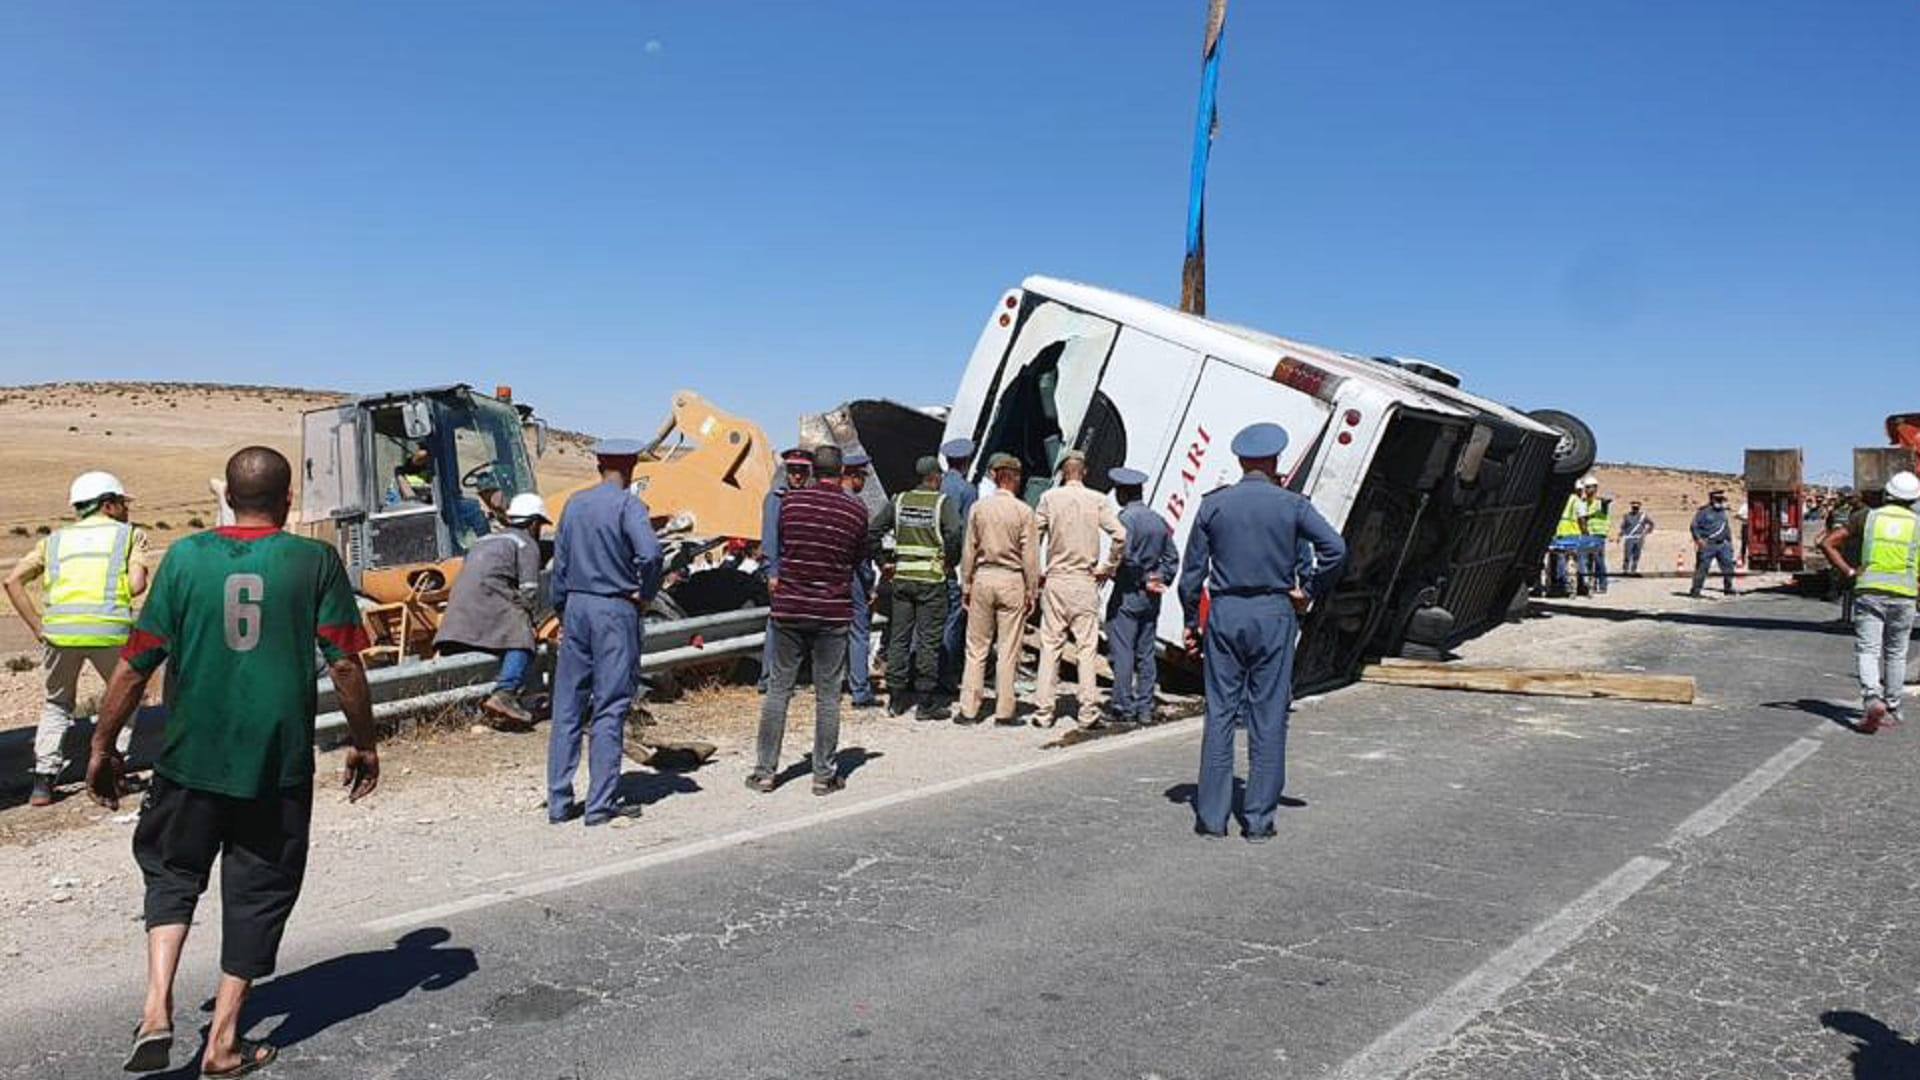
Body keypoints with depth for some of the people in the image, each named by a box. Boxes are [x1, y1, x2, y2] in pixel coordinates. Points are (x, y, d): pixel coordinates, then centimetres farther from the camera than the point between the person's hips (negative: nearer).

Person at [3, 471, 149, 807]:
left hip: (59, 629, 3)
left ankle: (42, 781, 15)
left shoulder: (56, 538, 23)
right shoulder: (130, 534, 13)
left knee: (56, 705, 23)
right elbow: (137, 586, -2)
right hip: (109, 629, -3)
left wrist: (36, 627, 13)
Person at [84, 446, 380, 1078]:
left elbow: (136, 664, 0)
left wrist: (103, 747, 11)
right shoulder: (315, 561, -4)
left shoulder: (186, 557, -1)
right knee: (258, 892, 11)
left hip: (191, 756, 1)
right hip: (279, 763, -1)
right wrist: (363, 743, 7)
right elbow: (345, 666, -6)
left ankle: (157, 1010, 6)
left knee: (172, 873, 22)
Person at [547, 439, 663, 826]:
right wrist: (646, 595, -8)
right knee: (609, 709, 0)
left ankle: (559, 801, 13)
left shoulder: (575, 503, 9)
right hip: (615, 609, -6)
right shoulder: (628, 504, -9)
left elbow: (559, 563, 13)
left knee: (567, 706, 9)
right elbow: (650, 553, -25)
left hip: (577, 606, 6)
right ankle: (601, 803, 3)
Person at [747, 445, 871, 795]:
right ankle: (824, 775, 10)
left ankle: (765, 771, 11)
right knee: (827, 695, 5)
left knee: (778, 689, 8)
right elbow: (859, 557, 8)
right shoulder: (856, 510, -4)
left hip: (789, 608, 1)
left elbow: (779, 545, 11)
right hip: (833, 612, -1)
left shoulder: (791, 501, -1)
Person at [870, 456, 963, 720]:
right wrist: (950, 563, -6)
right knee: (928, 640, 1)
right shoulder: (944, 503, -5)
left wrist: (886, 560, 10)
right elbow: (954, 534, -20)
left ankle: (896, 699, 14)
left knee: (898, 637, 10)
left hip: (902, 578, 4)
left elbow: (873, 530, 5)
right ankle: (925, 703, 4)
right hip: (932, 579, -4)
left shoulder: (899, 500, 7)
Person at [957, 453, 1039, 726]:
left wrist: (966, 586, 12)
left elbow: (968, 551, 4)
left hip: (982, 578, 2)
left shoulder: (979, 508, 1)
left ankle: (969, 710, 9)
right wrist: (1031, 591, 2)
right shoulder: (1023, 511, -6)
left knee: (976, 647, 8)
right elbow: (1030, 556, -5)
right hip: (1012, 580, -2)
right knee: (1008, 649, 4)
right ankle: (1005, 711, 8)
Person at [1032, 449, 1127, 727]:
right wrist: (1106, 568, 0)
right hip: (1085, 582, 0)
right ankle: (1088, 711, 2)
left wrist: (1036, 572, 8)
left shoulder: (1050, 498, 0)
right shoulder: (1098, 500, -1)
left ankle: (1045, 711, 6)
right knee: (1086, 647, 4)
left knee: (1050, 646, 6)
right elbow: (1120, 535, -11)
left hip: (1054, 581, 0)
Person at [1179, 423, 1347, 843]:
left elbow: (1192, 571, 3)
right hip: (1274, 615, -1)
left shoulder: (1213, 504, 3)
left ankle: (1211, 816, 7)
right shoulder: (1291, 504, 0)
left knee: (1219, 714, 5)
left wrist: (1191, 622, 10)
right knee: (1268, 717, 4)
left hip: (1224, 613, 1)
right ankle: (1259, 819, 7)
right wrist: (1309, 591, 2)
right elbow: (1335, 548, -10)